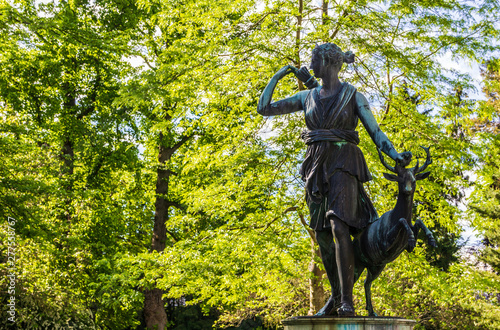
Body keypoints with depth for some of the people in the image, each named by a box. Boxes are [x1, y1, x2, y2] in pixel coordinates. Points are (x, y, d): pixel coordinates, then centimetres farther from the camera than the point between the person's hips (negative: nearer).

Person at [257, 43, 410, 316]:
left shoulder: (354, 97, 2)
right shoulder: (307, 97, 14)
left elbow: (375, 132, -1)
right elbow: (264, 108, 15)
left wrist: (395, 155, -18)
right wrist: (278, 75, 16)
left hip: (343, 164, -5)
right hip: (316, 168, 5)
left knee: (339, 228, -23)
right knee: (322, 235, 6)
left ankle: (346, 299, -20)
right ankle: (336, 295, 21)